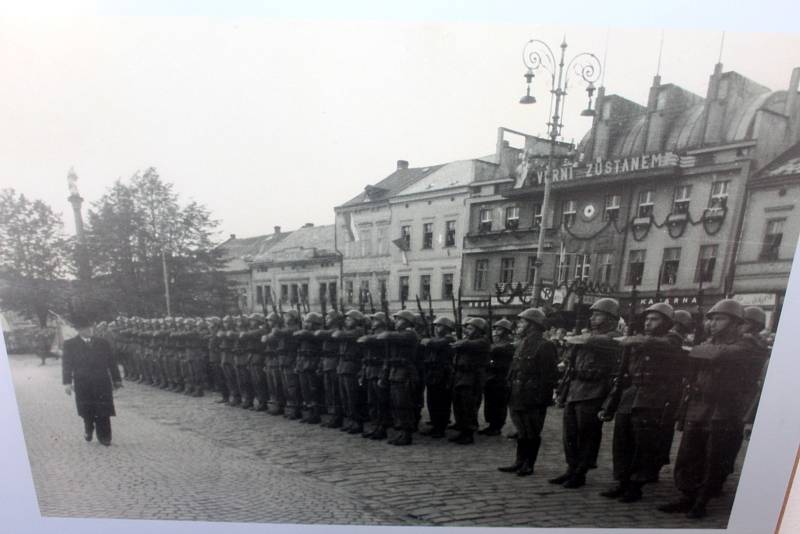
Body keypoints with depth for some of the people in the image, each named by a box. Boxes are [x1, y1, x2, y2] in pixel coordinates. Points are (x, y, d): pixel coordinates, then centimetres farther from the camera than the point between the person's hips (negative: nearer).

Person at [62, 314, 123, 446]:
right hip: (82, 384, -1)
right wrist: (67, 382, -11)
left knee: (103, 412, 0)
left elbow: (111, 363, 10)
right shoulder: (70, 344, 3)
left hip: (102, 383, 1)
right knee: (86, 412, 9)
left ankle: (104, 437, 9)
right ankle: (88, 430, 35)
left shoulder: (103, 343, 9)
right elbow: (66, 364, -1)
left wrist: (117, 379, 9)